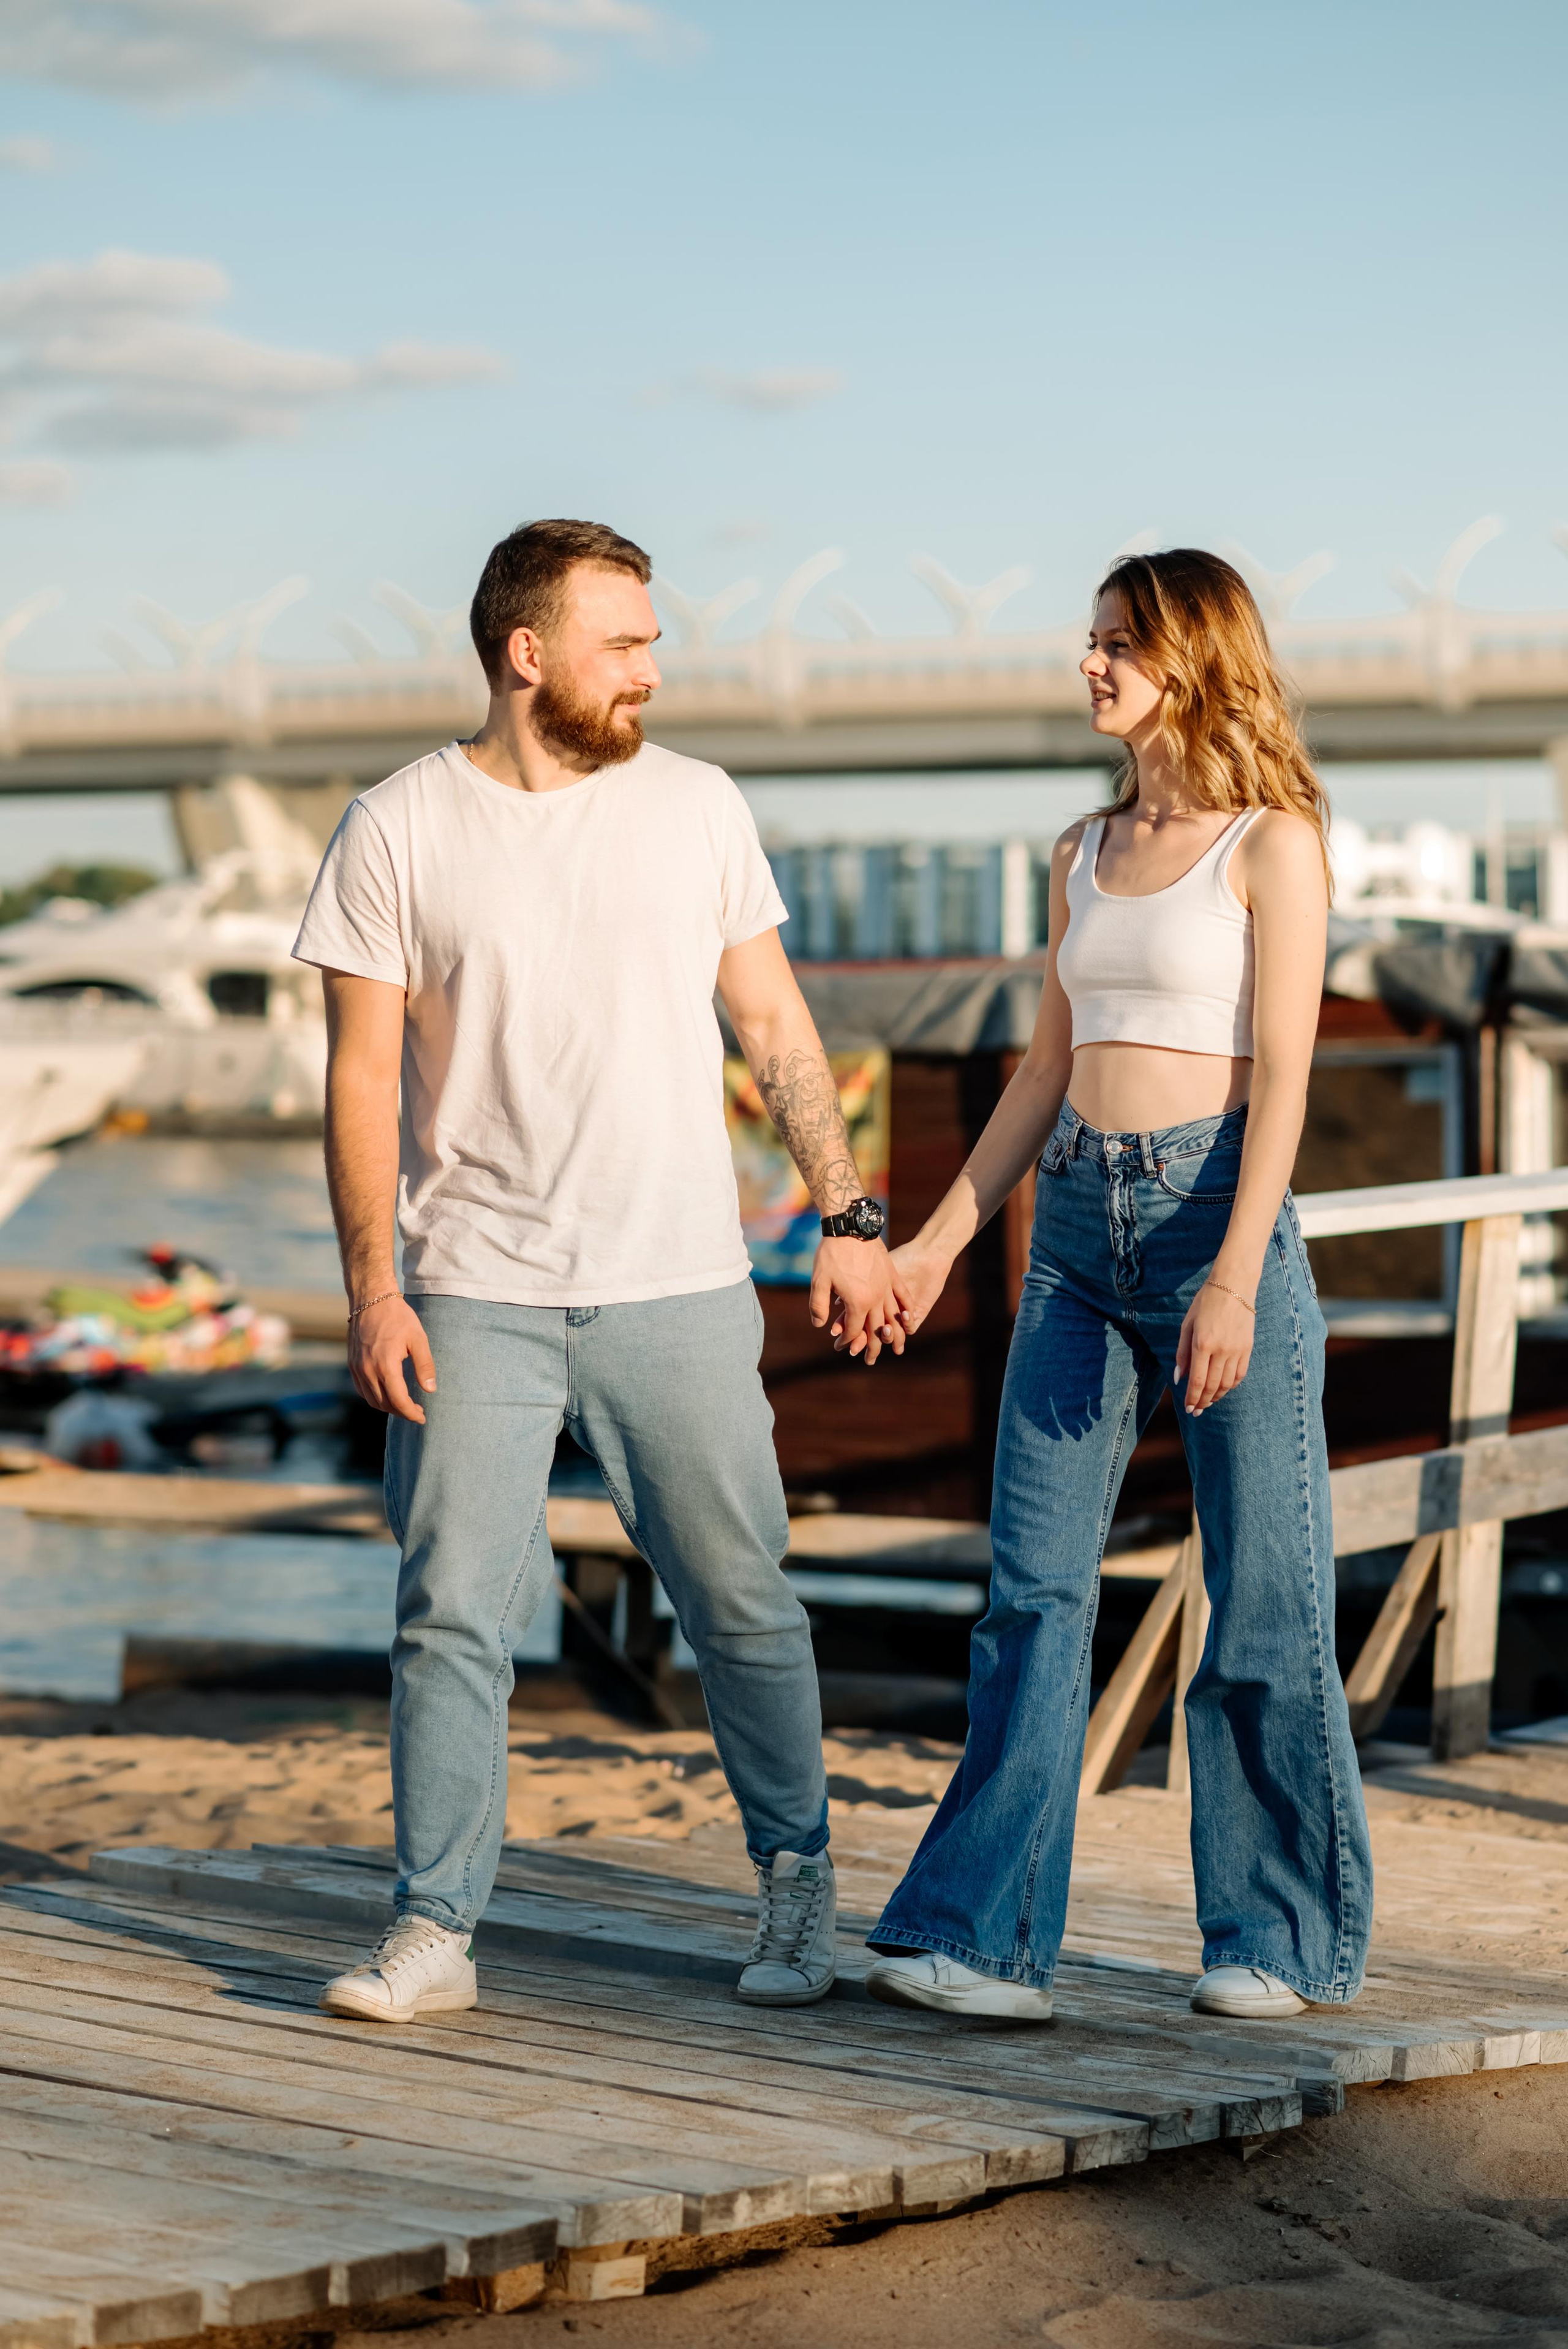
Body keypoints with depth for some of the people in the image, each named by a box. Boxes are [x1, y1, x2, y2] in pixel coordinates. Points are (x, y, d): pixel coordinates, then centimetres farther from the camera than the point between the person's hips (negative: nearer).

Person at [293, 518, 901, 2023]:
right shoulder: (396, 834, -2)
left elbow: (771, 1023, 11)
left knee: (743, 1604, 7)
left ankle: (798, 1878, 26)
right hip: (478, 1295, -1)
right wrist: (372, 1291, -9)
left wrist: (846, 1215, 5)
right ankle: (433, 1929, 7)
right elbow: (362, 1076, -2)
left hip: (679, 1290, 2)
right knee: (451, 1616, -2)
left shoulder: (695, 808, 5)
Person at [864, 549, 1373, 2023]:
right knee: (1033, 1584, 0)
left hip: (1215, 1212, -6)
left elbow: (1281, 1073, -10)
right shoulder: (1084, 853, 15)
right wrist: (942, 1238, 13)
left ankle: (1281, 1938, 14)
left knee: (1263, 1595, 1)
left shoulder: (1271, 845, -3)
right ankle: (987, 1939, 0)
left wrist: (1234, 1278, -20)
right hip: (1077, 1222, 6)